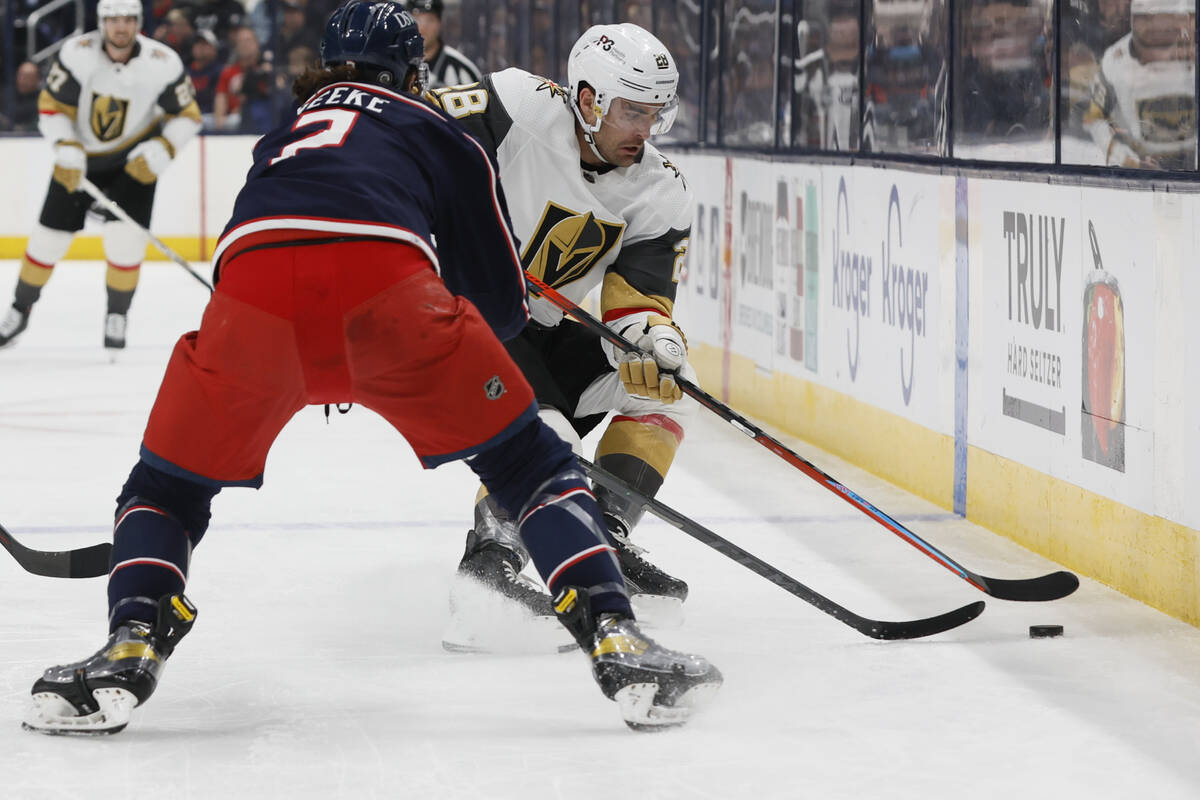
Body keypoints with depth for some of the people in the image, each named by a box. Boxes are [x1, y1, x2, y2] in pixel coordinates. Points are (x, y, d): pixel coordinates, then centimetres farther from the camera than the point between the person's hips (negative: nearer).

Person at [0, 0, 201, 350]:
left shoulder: (163, 63, -19)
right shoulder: (76, 54, -19)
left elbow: (187, 116, -8)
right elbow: (51, 106, -10)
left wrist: (160, 152, -22)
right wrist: (67, 151, -24)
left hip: (134, 160, -1)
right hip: (81, 158, 1)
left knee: (125, 239, -15)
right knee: (49, 238, 3)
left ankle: (116, 317, 8)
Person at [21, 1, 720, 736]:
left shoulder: (284, 135, 43)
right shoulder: (442, 136, 32)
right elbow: (503, 306, 31)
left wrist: (322, 372, 65)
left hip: (253, 289, 2)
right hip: (385, 276, -2)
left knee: (167, 486, 21)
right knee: (528, 462, 14)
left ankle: (131, 649, -4)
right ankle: (616, 641, -2)